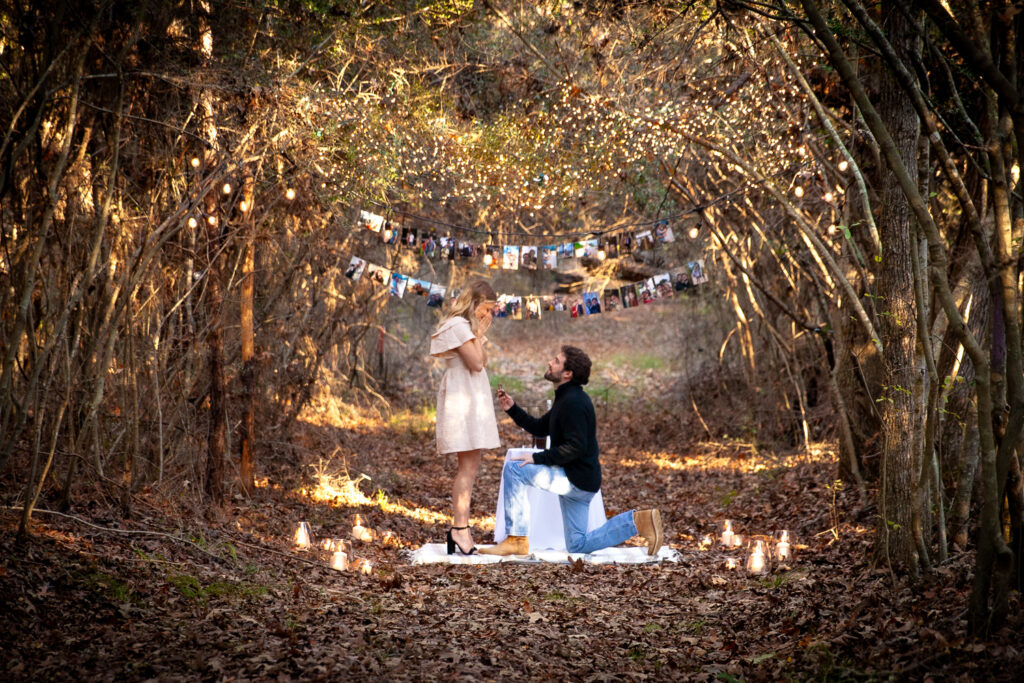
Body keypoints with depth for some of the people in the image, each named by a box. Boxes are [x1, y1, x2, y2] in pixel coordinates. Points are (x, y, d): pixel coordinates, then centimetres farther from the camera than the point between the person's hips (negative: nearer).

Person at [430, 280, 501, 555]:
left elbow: (484, 361, 19)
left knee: (469, 467, 8)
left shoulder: (467, 325, 20)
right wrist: (479, 333, -7)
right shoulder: (458, 326, -11)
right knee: (468, 467, -12)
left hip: (470, 400, 11)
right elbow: (476, 363, -17)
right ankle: (460, 529, -13)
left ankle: (458, 529, 9)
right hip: (462, 400, -11)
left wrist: (480, 333, 11)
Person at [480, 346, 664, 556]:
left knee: (514, 468, -14)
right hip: (574, 480, 11)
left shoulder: (573, 402, -19)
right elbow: (539, 428, 21)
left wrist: (537, 458, -21)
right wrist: (512, 408, 8)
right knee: (577, 546, 15)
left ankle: (516, 539, -11)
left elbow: (575, 448, -26)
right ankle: (637, 521, 10)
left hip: (577, 480, -11)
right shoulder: (566, 398, 15)